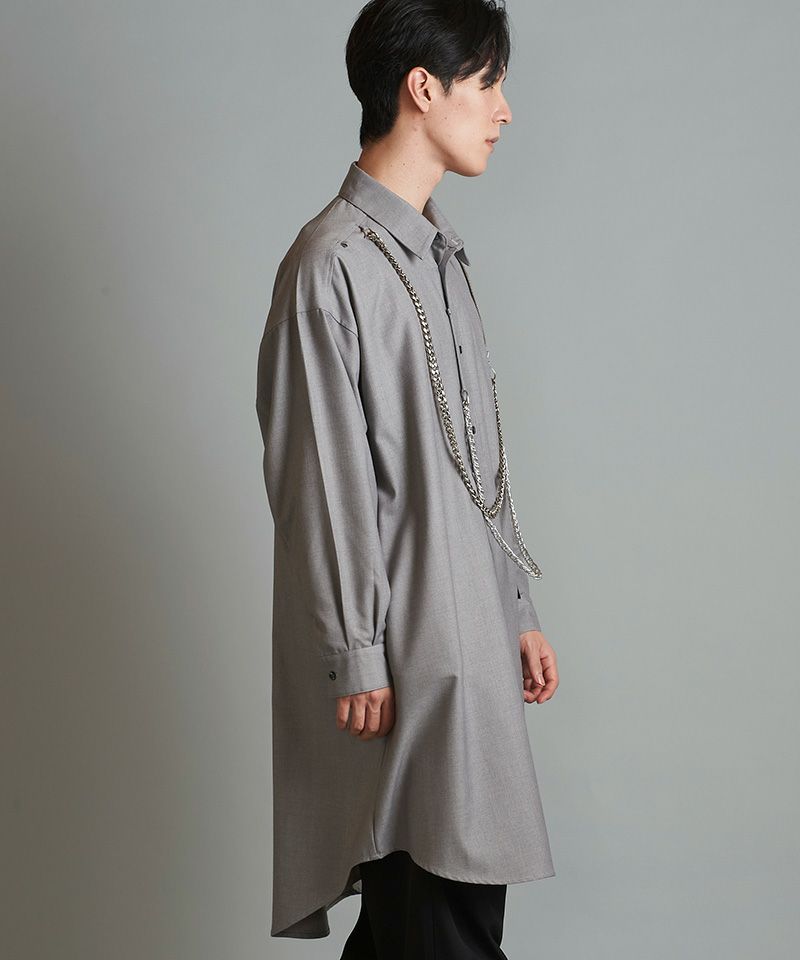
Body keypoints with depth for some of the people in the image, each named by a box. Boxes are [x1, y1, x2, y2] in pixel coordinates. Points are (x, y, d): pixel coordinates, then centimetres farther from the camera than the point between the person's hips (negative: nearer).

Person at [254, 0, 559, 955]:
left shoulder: (437, 250, 15)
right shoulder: (332, 264, -13)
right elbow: (319, 483, -14)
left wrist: (518, 610, 17)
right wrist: (356, 661, -14)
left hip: (469, 640, 8)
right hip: (401, 653, -8)